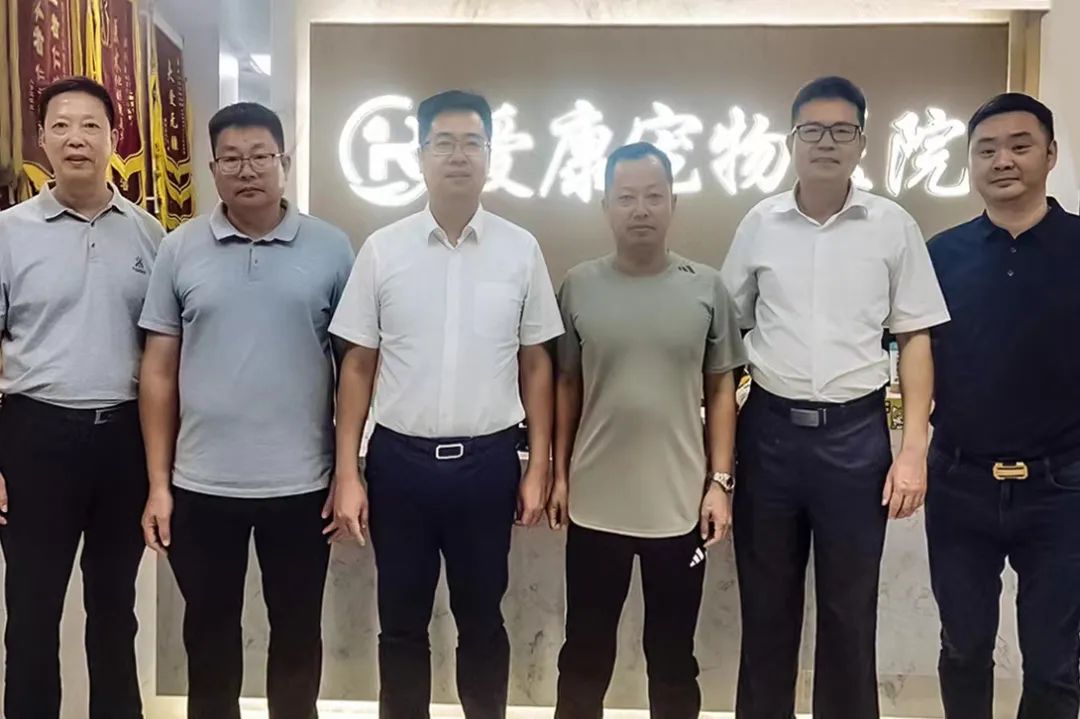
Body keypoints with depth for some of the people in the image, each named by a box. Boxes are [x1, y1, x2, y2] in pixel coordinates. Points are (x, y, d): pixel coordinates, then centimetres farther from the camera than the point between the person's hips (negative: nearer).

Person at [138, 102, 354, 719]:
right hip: (201, 484, 1)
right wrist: (158, 483, 1)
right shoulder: (180, 250, 1)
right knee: (209, 632, 17)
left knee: (298, 631, 15)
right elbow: (159, 372, 3)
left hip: (302, 483, -1)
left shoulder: (331, 249, -2)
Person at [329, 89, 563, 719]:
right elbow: (359, 367, 2)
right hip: (400, 458, 0)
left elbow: (537, 366, 4)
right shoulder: (382, 250, -1)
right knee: (402, 622, 14)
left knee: (482, 618, 16)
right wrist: (347, 473, -2)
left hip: (488, 459, 0)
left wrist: (539, 468, 1)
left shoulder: (521, 250, -1)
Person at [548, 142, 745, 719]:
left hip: (681, 504, 0)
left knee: (673, 658, 16)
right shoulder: (578, 286, -1)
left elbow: (720, 390, 2)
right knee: (585, 654, 15)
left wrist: (720, 482, -3)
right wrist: (559, 474, 3)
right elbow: (566, 386, 5)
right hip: (595, 502, 0)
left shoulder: (706, 288, -1)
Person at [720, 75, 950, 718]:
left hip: (856, 431, -1)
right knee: (767, 601, 14)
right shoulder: (759, 224, 3)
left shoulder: (894, 226, 0)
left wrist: (915, 448, -4)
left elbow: (916, 339, 3)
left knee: (850, 607, 10)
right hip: (769, 428, 1)